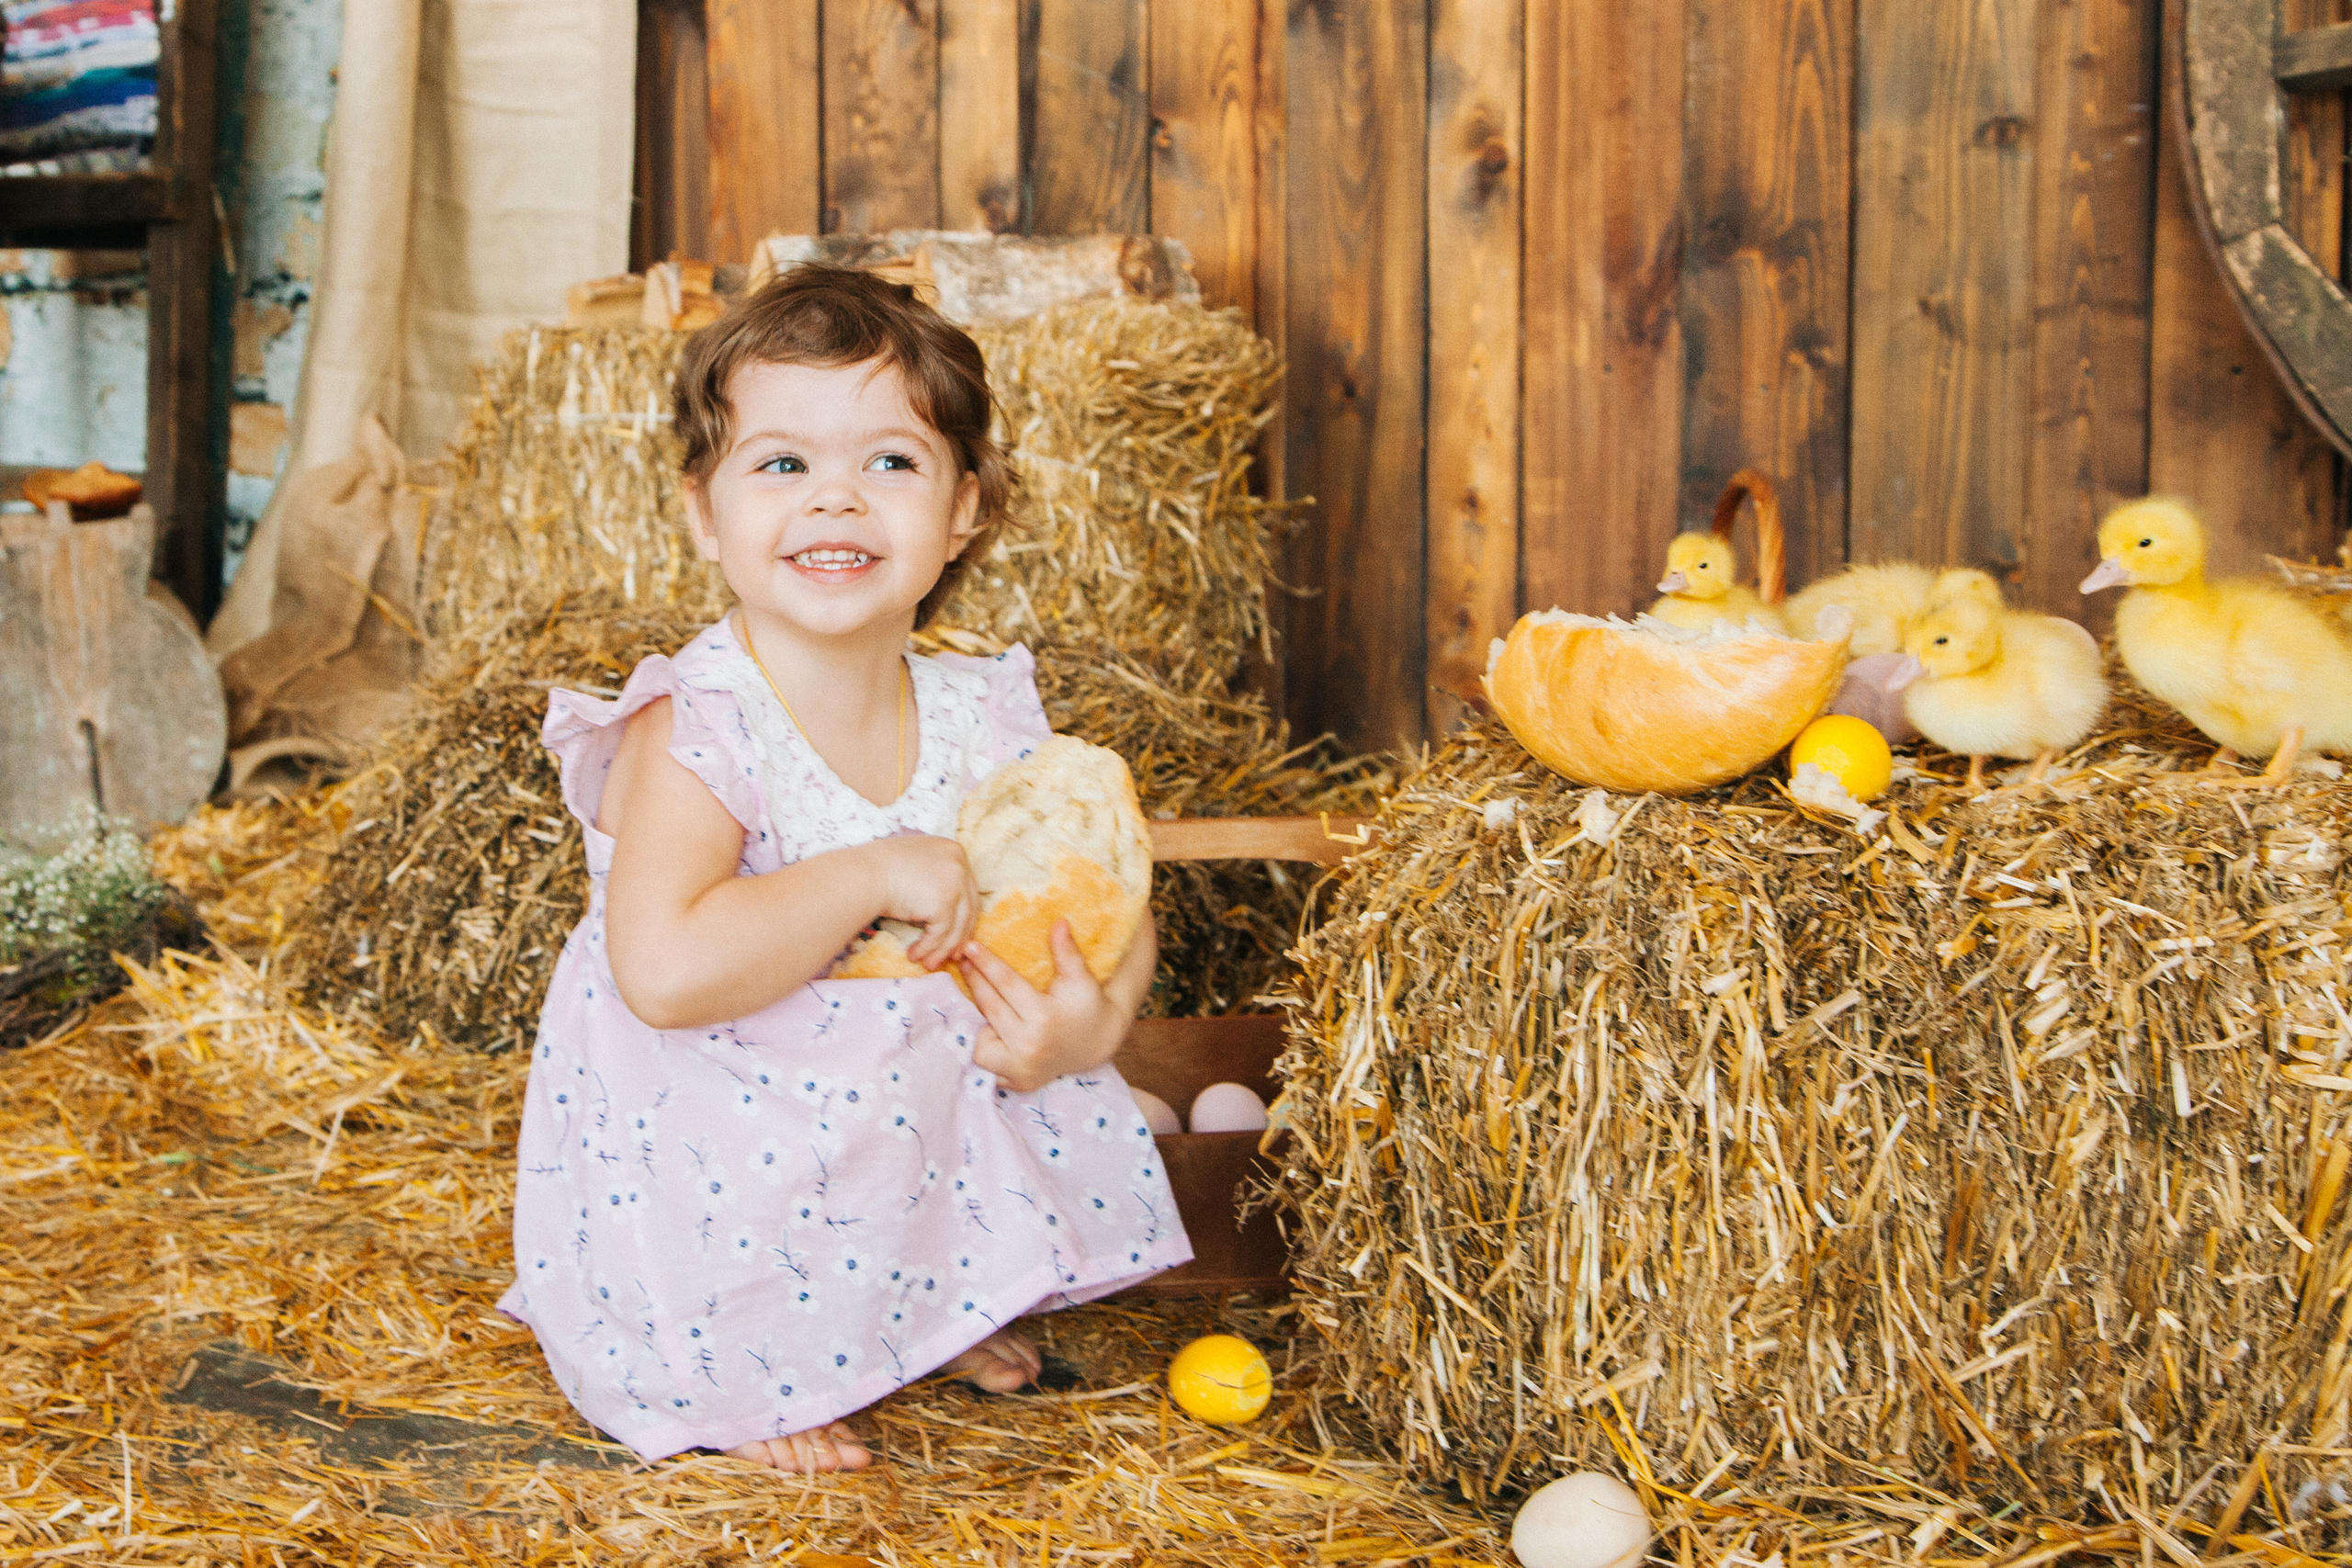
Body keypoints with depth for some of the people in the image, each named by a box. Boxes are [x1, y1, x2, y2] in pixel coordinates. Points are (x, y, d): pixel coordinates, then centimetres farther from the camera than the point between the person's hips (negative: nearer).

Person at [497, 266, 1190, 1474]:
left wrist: (1093, 1016, -19)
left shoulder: (987, 722, -5)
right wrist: (879, 876, -30)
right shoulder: (691, 736, -22)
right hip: (707, 1181, -7)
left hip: (926, 1133, 7)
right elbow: (663, 968, -36)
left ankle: (934, 1309, 19)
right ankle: (730, 1374, 1)